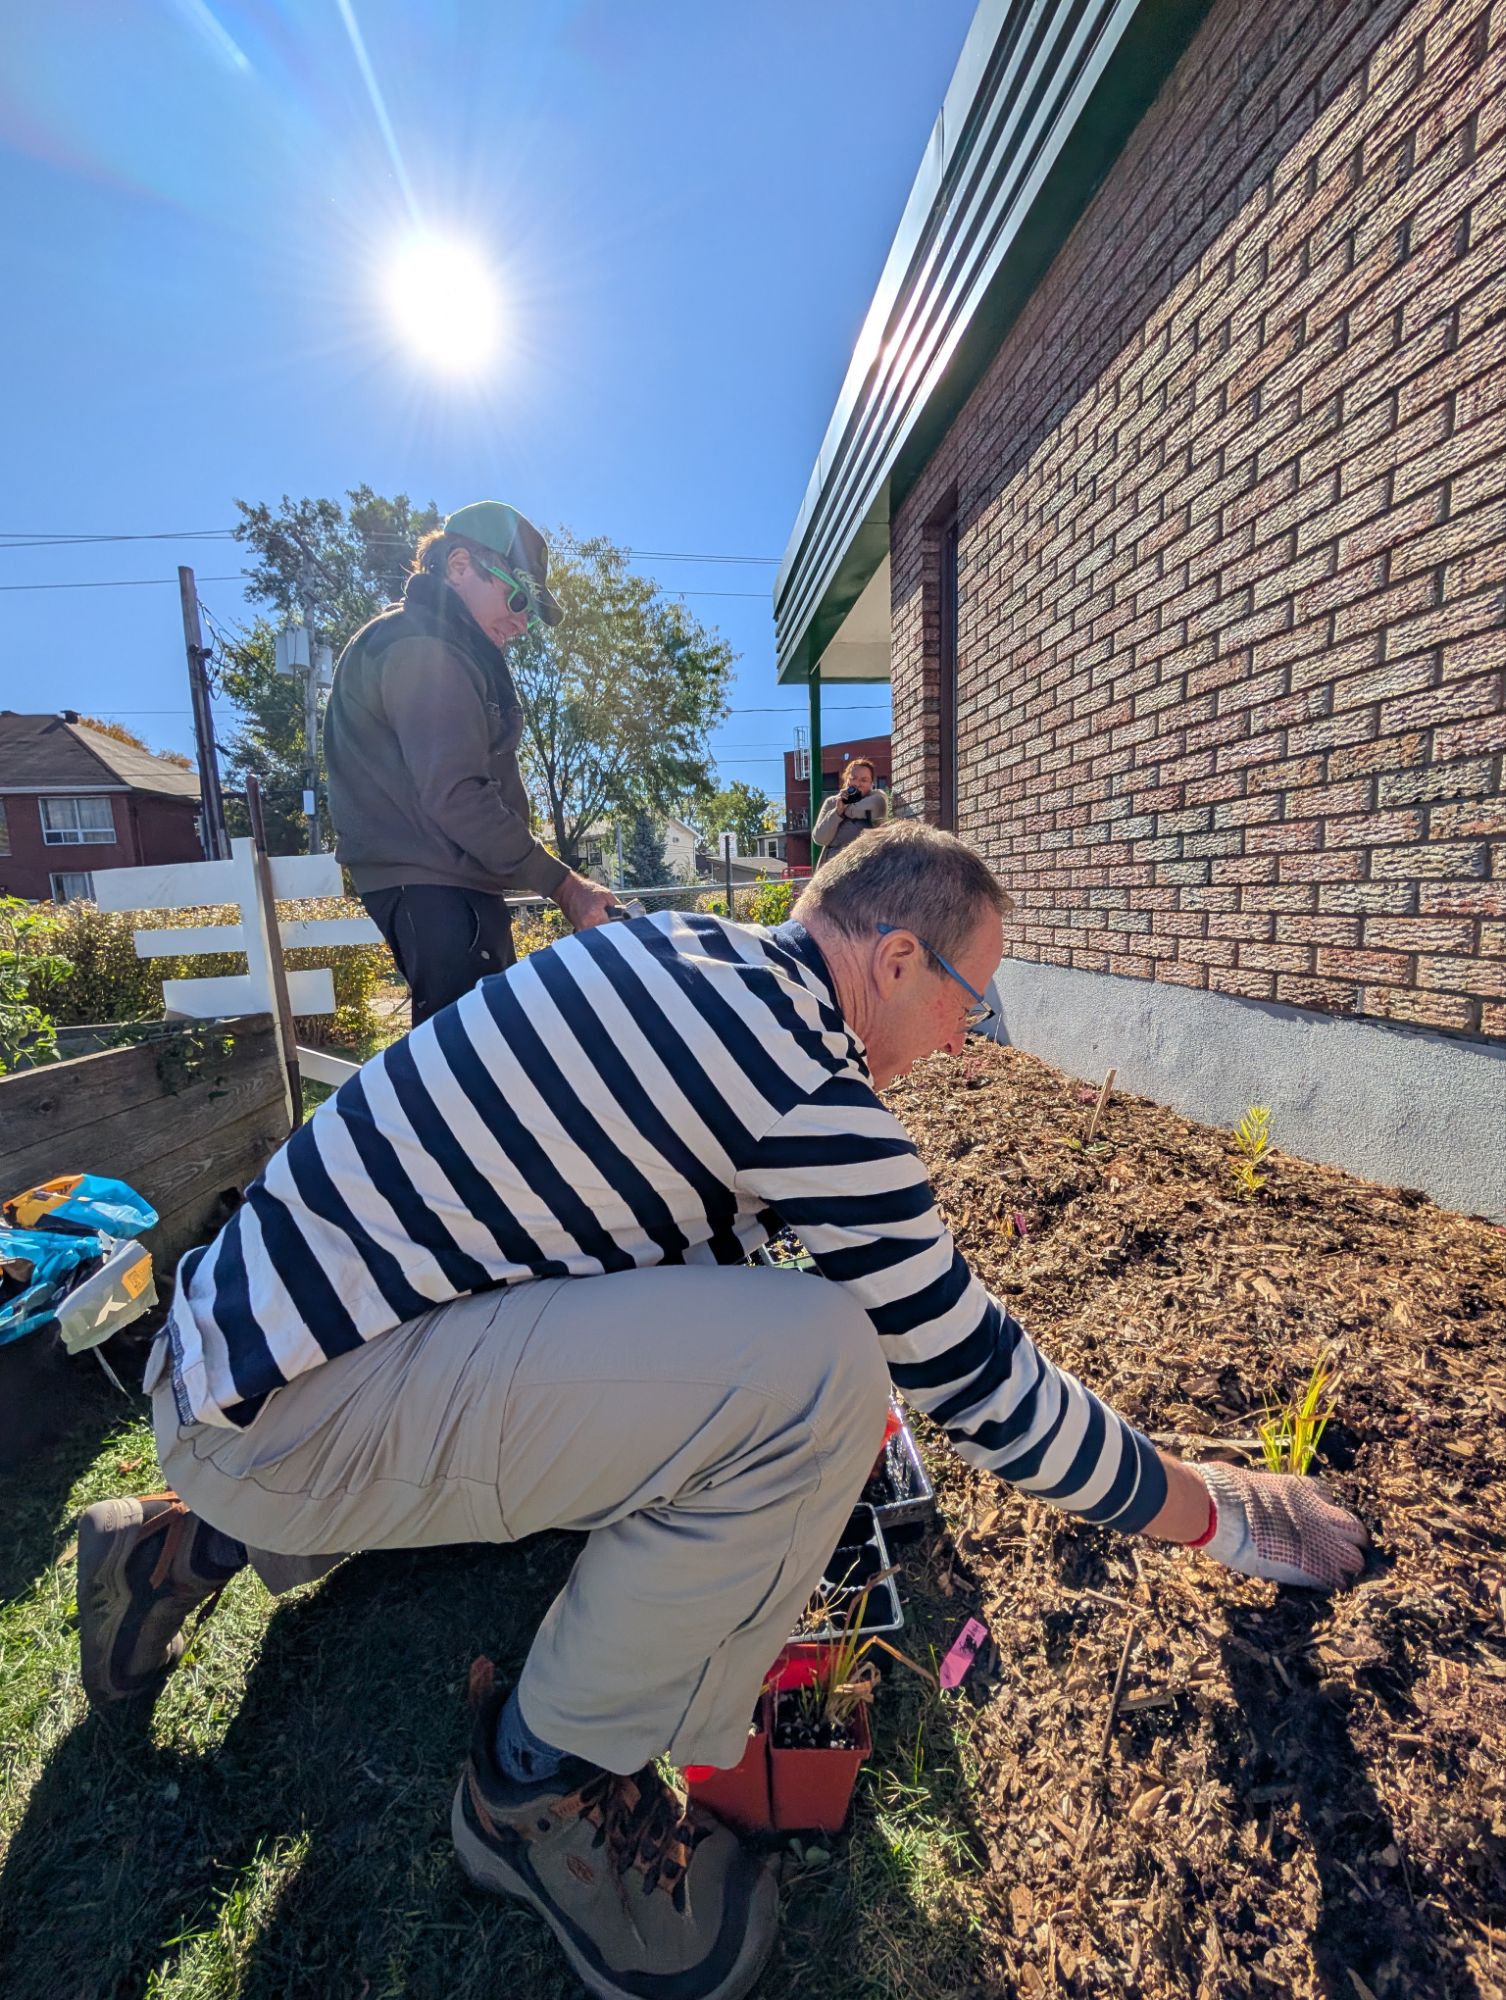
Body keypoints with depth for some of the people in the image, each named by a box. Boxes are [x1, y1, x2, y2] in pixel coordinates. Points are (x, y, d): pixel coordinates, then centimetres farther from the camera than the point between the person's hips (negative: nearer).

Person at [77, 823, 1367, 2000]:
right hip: (290, 1411, -9)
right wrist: (1219, 1514, 7)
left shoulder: (687, 953, 7)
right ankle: (547, 1785, 4)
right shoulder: (804, 1081, -20)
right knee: (816, 1365, -22)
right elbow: (976, 1377, -11)